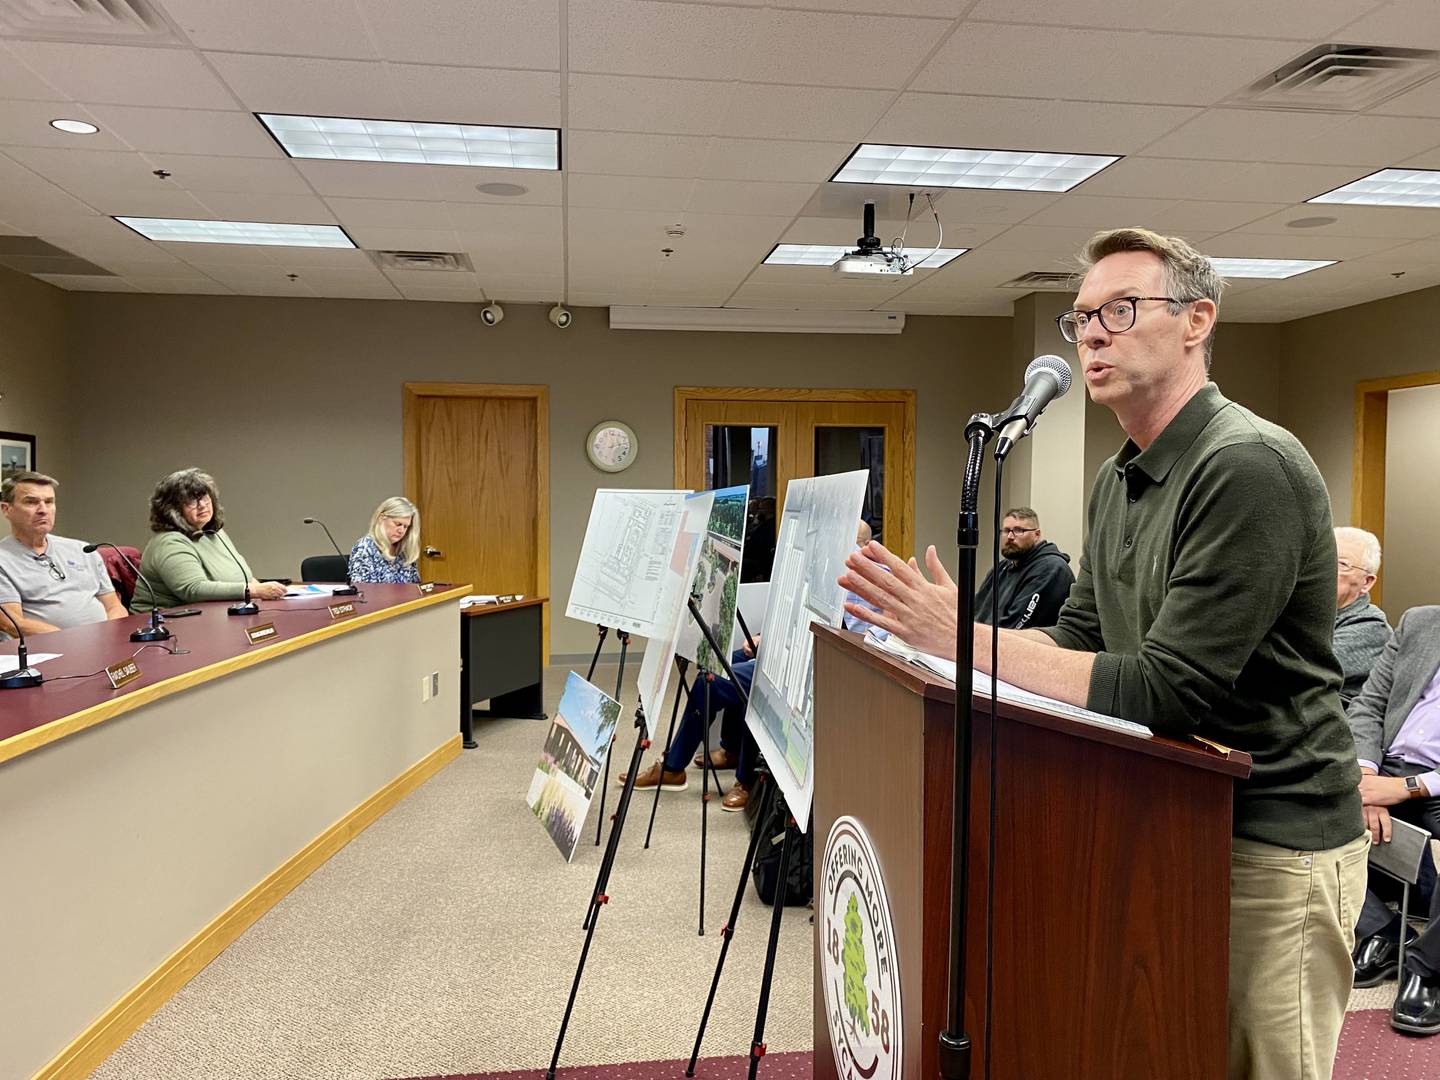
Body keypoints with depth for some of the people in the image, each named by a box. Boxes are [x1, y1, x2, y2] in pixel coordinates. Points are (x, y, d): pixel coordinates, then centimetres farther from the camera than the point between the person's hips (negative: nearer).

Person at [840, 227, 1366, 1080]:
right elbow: (1080, 637, 10)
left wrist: (969, 640, -26)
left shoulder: (1250, 466, -22)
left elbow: (1167, 692, -27)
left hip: (1273, 844, -8)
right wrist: (935, 631, -3)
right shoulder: (1119, 479, 7)